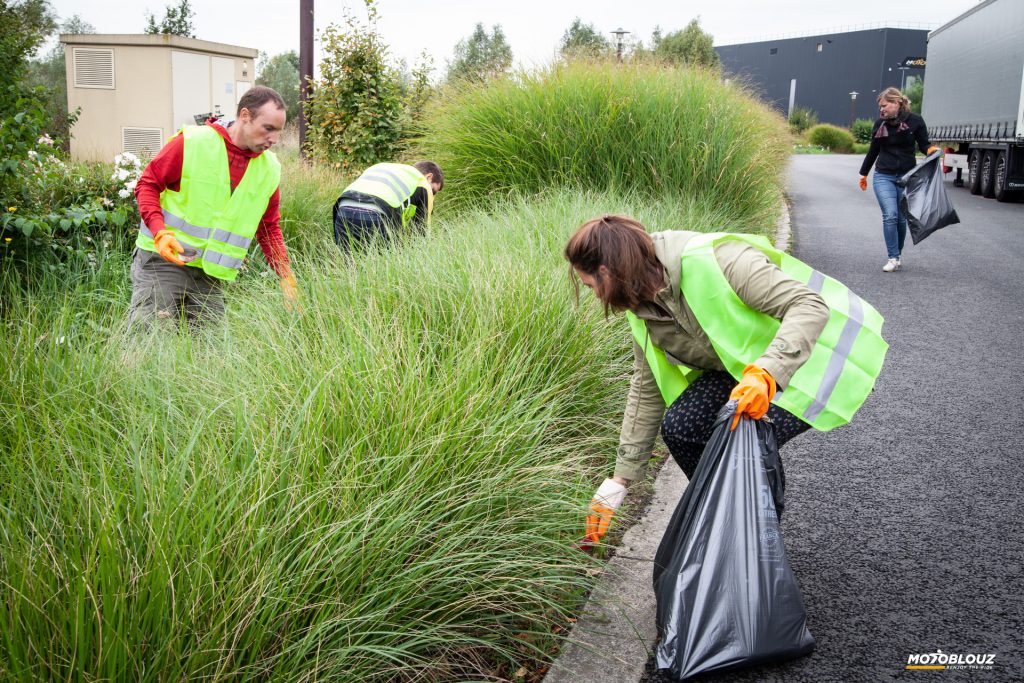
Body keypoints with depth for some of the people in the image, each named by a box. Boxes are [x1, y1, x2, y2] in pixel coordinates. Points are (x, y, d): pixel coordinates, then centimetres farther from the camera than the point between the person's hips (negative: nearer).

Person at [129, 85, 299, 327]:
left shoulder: (269, 169, 4)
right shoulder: (192, 142, -9)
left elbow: (269, 230, 12)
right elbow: (148, 184, -3)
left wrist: (287, 278, 2)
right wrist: (160, 232, -18)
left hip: (213, 274, 4)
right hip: (163, 257, -4)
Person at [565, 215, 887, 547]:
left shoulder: (713, 259, -31)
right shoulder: (643, 310, -4)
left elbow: (809, 305, -33)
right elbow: (646, 390, 6)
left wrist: (765, 373, -48)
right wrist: (619, 481, 7)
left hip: (817, 356, -7)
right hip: (746, 366, 8)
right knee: (679, 425, -11)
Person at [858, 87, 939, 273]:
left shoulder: (914, 121, -3)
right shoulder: (880, 123, 5)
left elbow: (923, 144, 6)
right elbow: (873, 150, 16)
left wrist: (931, 149, -18)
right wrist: (864, 173, 23)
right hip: (883, 176, 1)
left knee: (902, 218, 5)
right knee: (890, 216, -12)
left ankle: (898, 254, 23)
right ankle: (893, 258, -7)